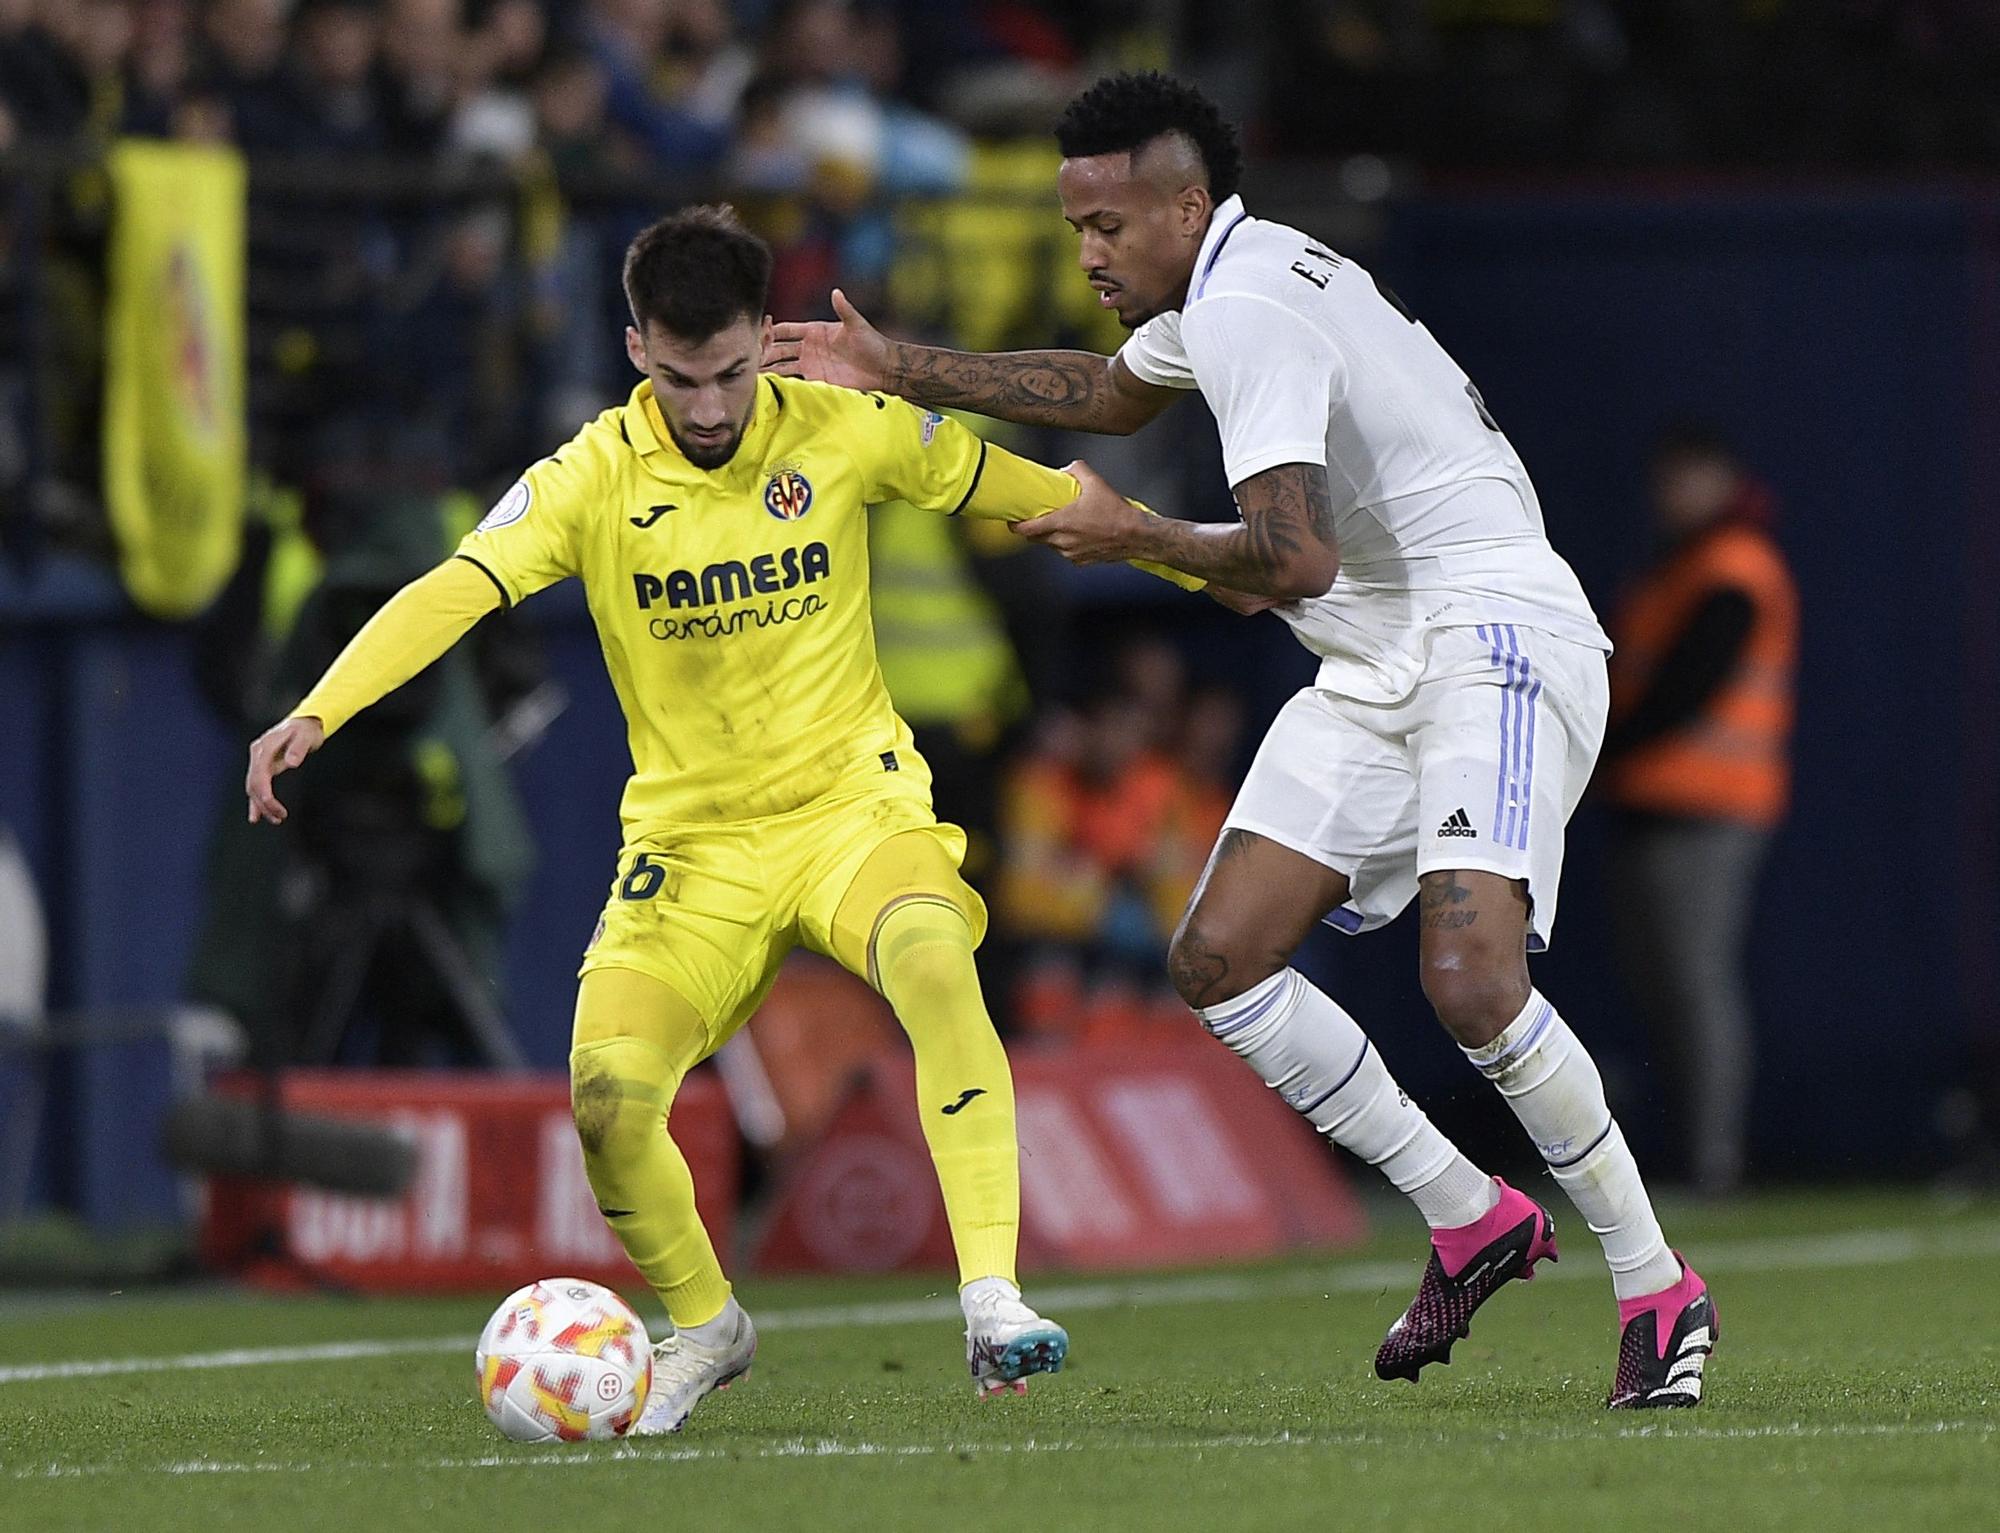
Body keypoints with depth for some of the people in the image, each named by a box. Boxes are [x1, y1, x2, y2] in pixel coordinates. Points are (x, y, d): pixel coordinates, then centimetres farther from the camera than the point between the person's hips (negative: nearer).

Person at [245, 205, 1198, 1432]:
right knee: (608, 1087, -19)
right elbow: (453, 591, -20)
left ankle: (992, 1301, -32)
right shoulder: (593, 480, -8)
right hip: (692, 841, 1)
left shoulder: (847, 435, -4)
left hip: (855, 803, -1)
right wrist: (316, 712, -36)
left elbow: (1032, 495, 12)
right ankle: (704, 1327, 11)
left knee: (933, 960, -35)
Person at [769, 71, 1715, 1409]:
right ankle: (1471, 1221, 9)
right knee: (1219, 958, 0)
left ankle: (1659, 1290, -11)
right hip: (1377, 672, 10)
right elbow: (1117, 393, 37)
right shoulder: (1225, 287, 14)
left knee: (1470, 981, -26)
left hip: (1494, 638, -10)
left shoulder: (1249, 314, -18)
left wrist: (1135, 537, -9)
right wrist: (901, 371, 35)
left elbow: (1296, 558, -27)